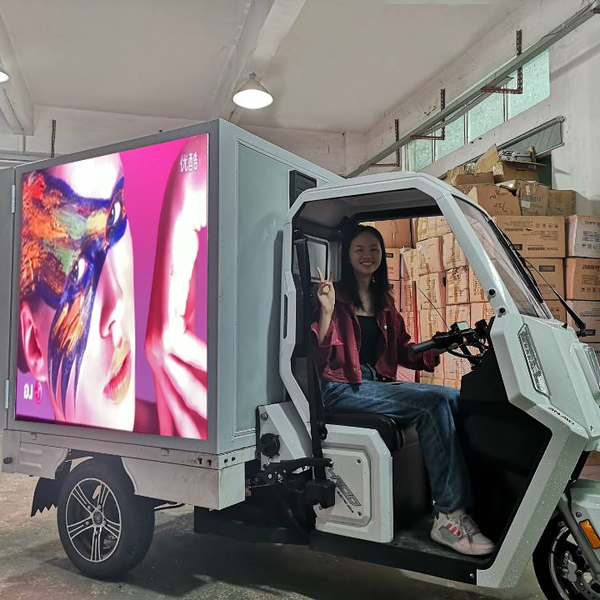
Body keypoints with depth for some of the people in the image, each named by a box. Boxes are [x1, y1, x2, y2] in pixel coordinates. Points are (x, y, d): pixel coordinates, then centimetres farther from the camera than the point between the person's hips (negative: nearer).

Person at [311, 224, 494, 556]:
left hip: (378, 384, 7)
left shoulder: (383, 303, 19)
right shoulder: (336, 296, -3)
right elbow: (320, 357, -11)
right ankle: (449, 515, -22)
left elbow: (403, 352, 19)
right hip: (342, 389, -7)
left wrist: (439, 347, 4)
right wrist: (326, 311, -25)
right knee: (434, 403, -25)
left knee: (451, 398, -17)